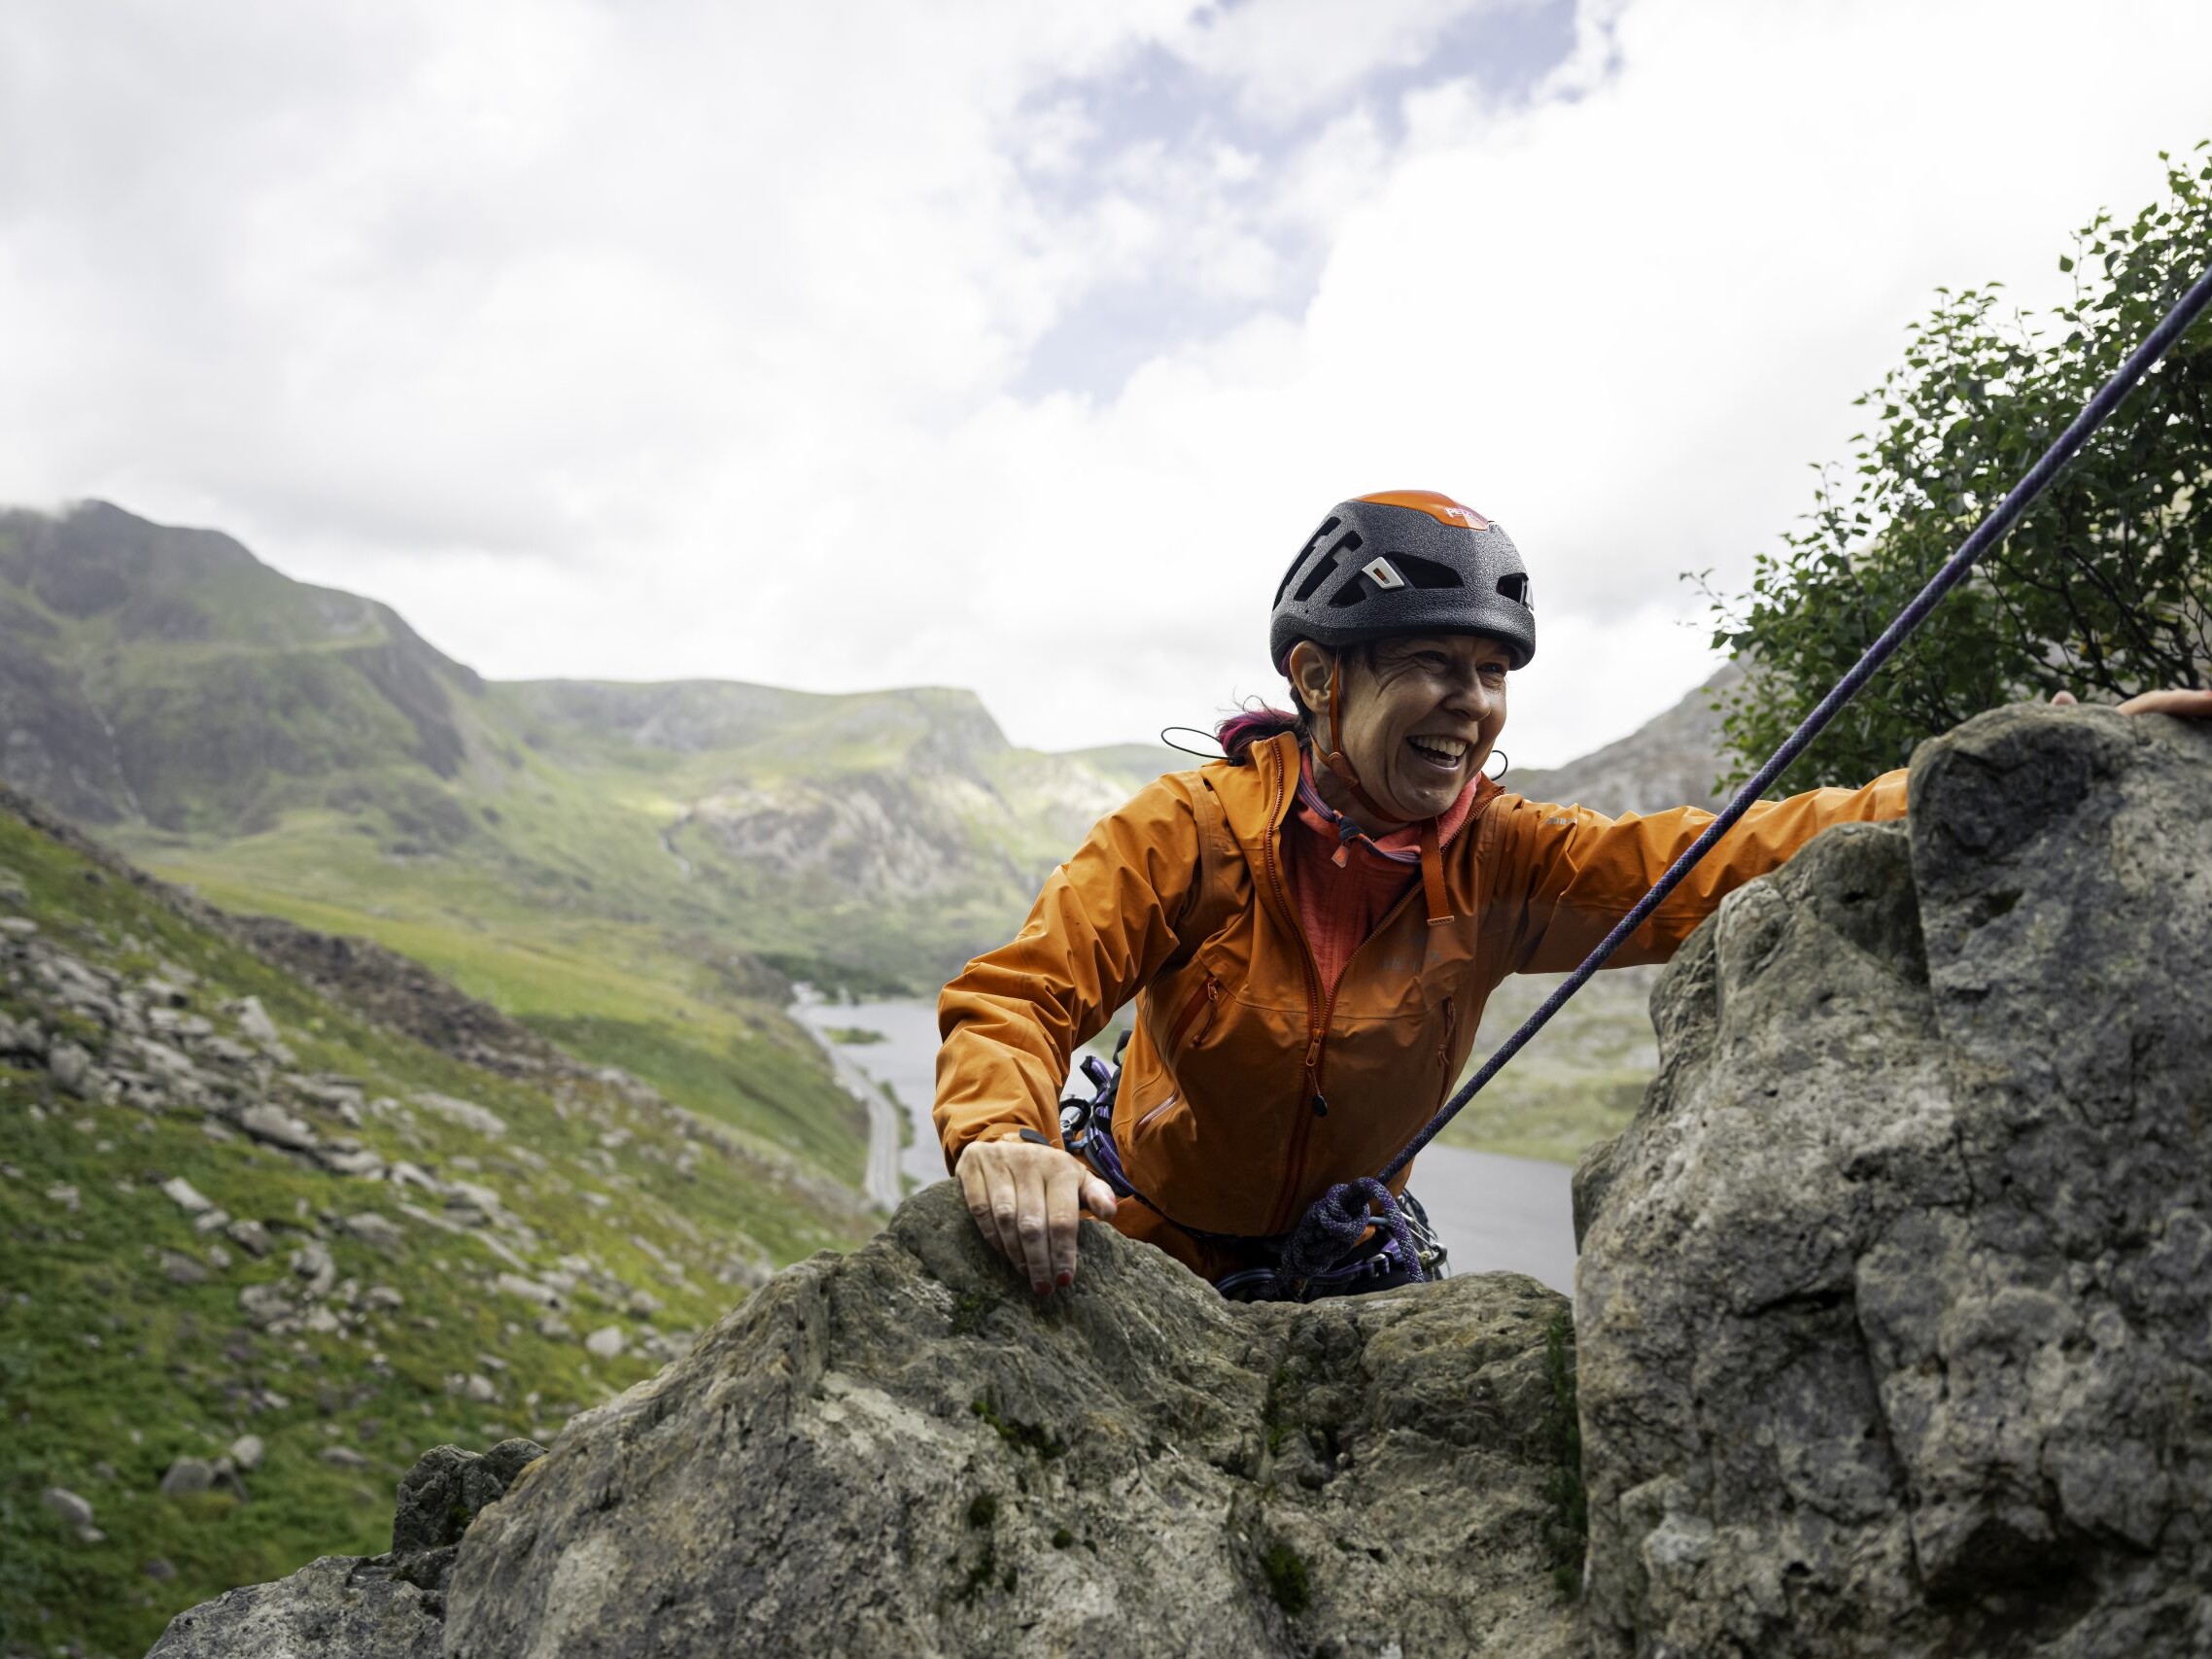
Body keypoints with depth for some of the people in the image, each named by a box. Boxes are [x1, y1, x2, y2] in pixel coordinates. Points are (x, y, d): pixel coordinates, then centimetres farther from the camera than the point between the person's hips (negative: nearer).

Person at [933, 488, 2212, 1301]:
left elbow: (1728, 858, -20)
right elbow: (1015, 1001, -26)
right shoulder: (1188, 834, -22)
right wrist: (1001, 1141, -50)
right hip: (1141, 1258, -3)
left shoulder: (1499, 863, -13)